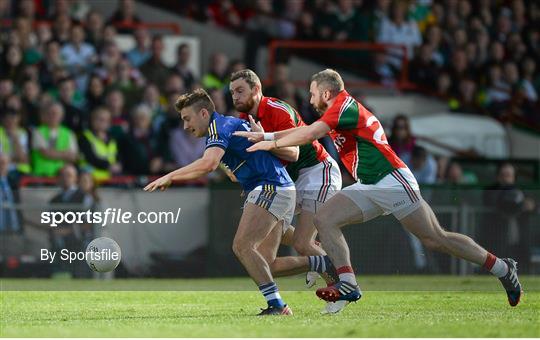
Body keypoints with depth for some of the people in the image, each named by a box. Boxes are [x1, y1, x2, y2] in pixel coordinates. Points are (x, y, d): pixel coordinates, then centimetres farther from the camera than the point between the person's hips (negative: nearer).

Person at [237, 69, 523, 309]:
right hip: (368, 188, 9)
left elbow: (309, 134, -21)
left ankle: (502, 268, 7)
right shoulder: (337, 113, 16)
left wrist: (271, 144, -11)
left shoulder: (345, 106, -13)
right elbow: (308, 131, 26)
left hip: (393, 183, -9)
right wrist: (263, 136, 20)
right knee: (324, 219, -7)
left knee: (436, 239, -6)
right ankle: (348, 284, -15)